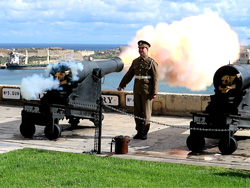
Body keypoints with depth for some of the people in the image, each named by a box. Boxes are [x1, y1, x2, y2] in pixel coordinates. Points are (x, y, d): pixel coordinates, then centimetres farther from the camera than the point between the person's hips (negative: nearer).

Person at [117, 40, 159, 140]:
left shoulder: (152, 62, -4)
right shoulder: (135, 61, 11)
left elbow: (155, 78, -7)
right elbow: (129, 75, 17)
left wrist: (154, 92, -13)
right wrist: (121, 85, 12)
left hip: (147, 91, -5)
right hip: (137, 90, 5)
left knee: (146, 112, -2)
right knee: (137, 111, 6)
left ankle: (145, 132, 6)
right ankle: (139, 132, 14)